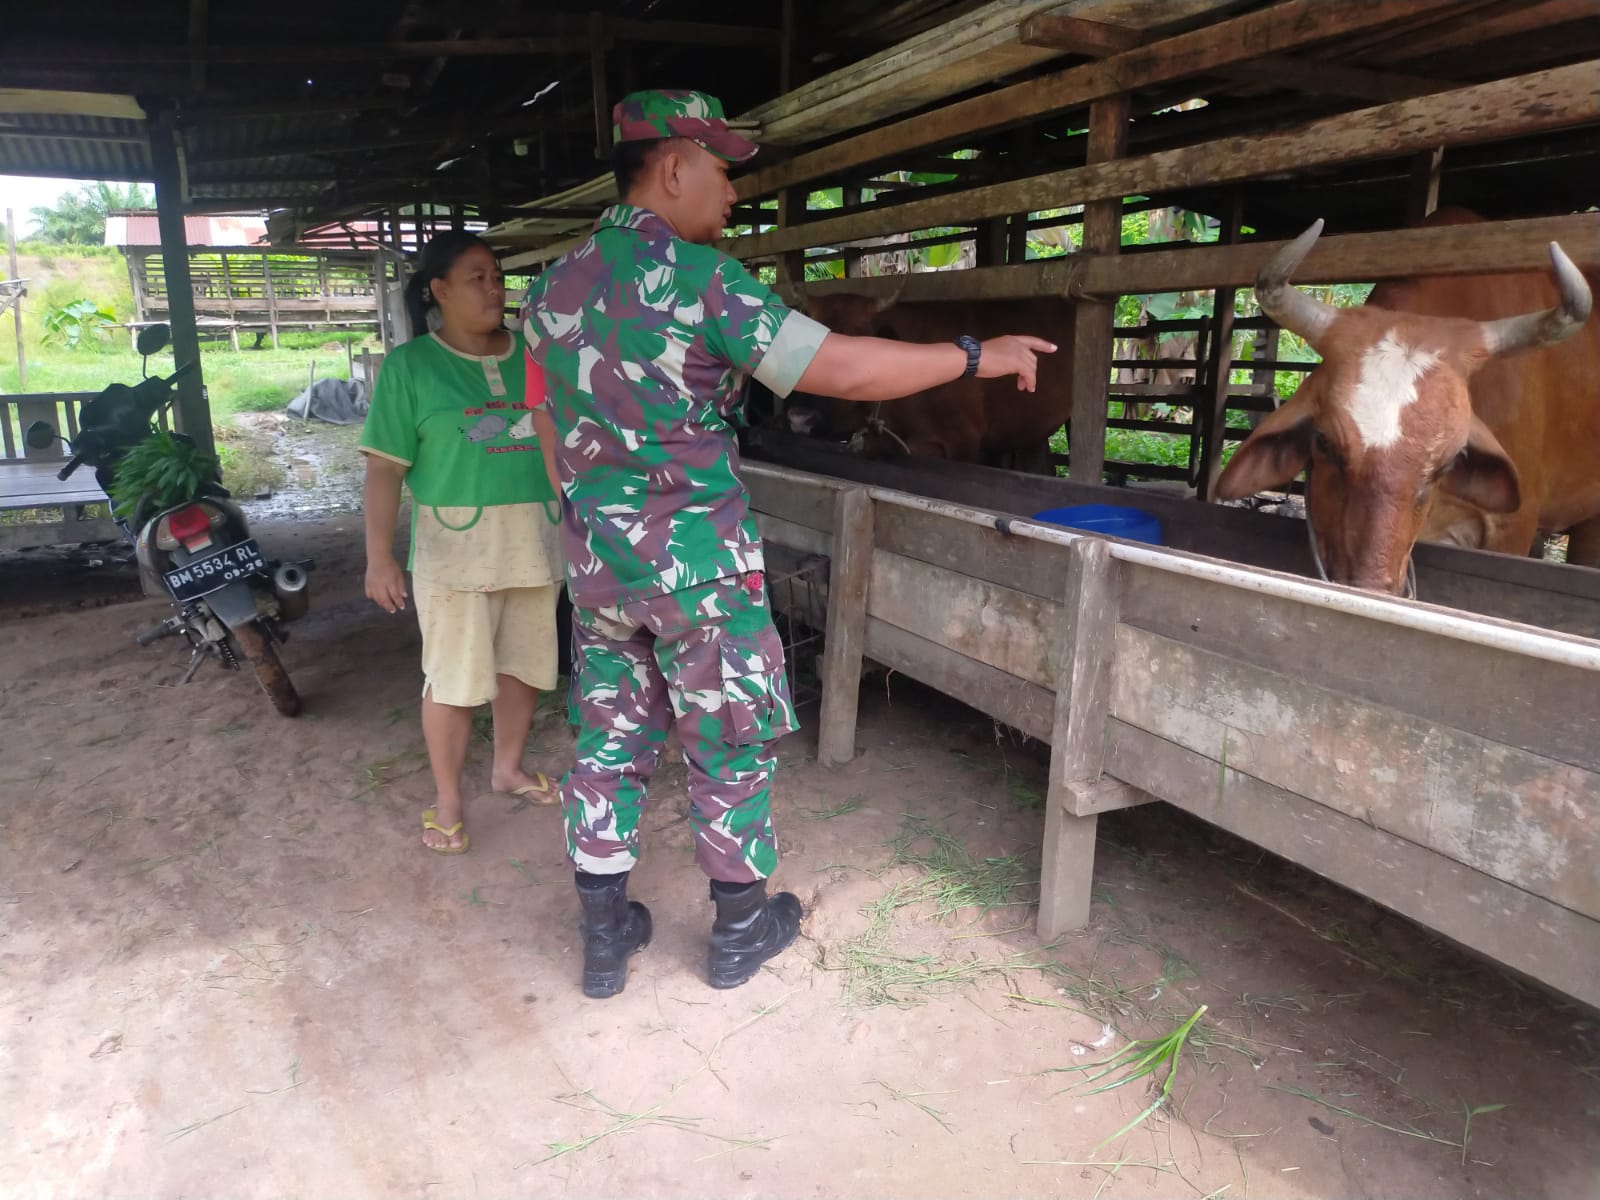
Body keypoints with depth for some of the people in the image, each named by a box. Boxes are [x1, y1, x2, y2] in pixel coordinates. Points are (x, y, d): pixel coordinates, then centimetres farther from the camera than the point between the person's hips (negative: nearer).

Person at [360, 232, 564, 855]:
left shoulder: (533, 355, 7)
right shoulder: (409, 365, -2)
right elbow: (384, 466, -4)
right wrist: (379, 556, -11)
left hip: (536, 539, 4)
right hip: (456, 545, -4)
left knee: (525, 663, 13)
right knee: (454, 677, 0)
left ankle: (508, 766, 34)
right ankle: (446, 798, 17)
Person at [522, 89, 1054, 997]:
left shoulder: (553, 288, 6)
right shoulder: (698, 277, -16)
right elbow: (839, 369, -20)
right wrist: (976, 357, -10)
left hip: (596, 560, 7)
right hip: (700, 562, -6)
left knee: (610, 742, 15)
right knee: (731, 745, 11)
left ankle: (606, 938, 26)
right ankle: (742, 929, 27)